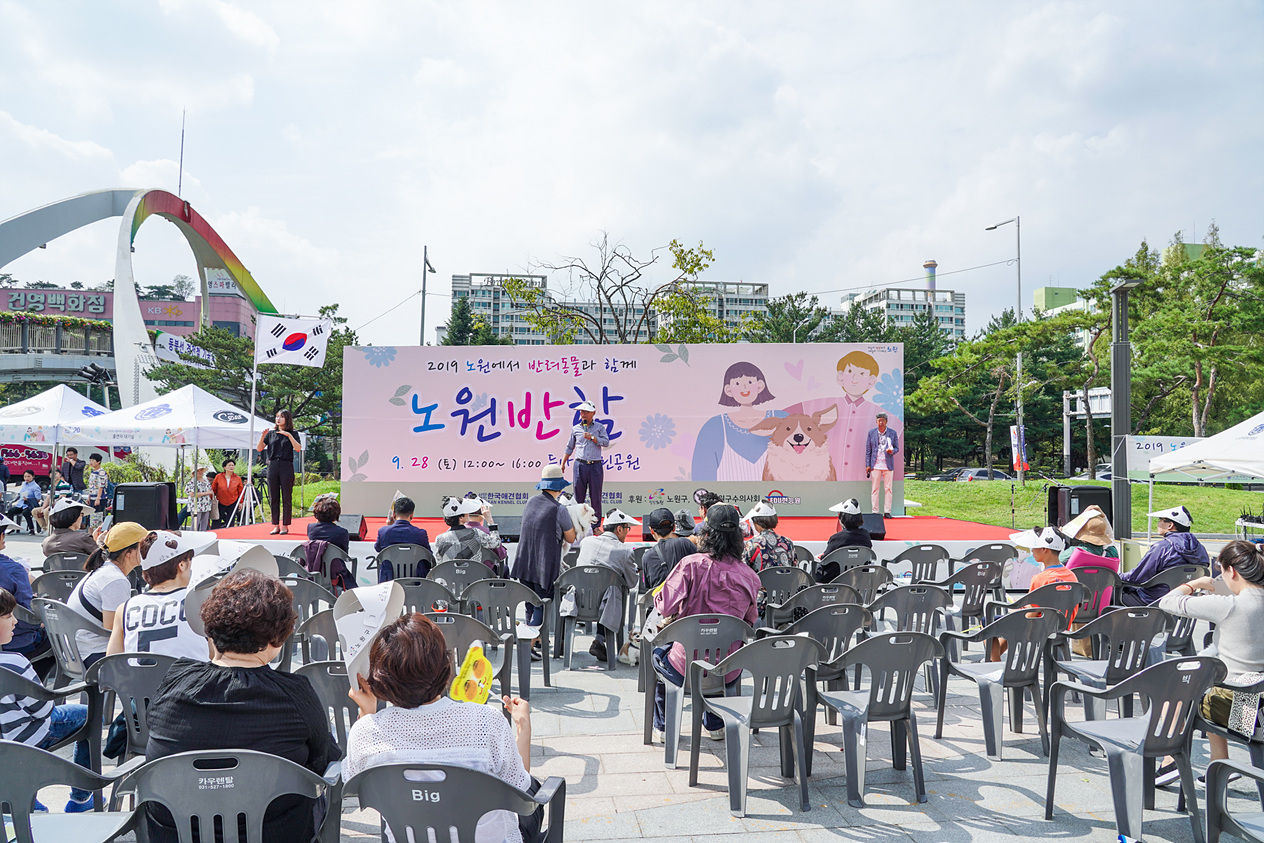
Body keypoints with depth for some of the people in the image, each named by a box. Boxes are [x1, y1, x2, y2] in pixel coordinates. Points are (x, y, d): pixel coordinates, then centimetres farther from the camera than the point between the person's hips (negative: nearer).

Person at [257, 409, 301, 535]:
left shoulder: (292, 434, 5)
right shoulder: (271, 433, 13)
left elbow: (298, 449, -9)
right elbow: (259, 448, 9)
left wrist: (289, 435, -16)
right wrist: (263, 436, -5)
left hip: (286, 466, -3)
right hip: (272, 466, 3)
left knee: (286, 497, -1)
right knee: (273, 497, 4)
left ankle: (285, 526, 6)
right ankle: (276, 525, 10)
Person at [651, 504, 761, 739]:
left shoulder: (692, 564, -16)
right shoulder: (749, 577, -6)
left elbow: (665, 607, -20)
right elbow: (749, 622, 7)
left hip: (686, 671, -3)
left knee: (657, 654, 32)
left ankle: (663, 726, 42)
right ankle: (715, 725, 46)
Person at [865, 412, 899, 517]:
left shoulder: (893, 433, 6)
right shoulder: (871, 433, 7)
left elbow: (897, 448, 9)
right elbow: (868, 450, 7)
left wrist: (892, 451, -15)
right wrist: (867, 465, 2)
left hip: (888, 465, 0)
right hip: (875, 465, 0)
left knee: (888, 489, 1)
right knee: (875, 489, -1)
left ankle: (887, 512, 8)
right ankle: (875, 512, 4)